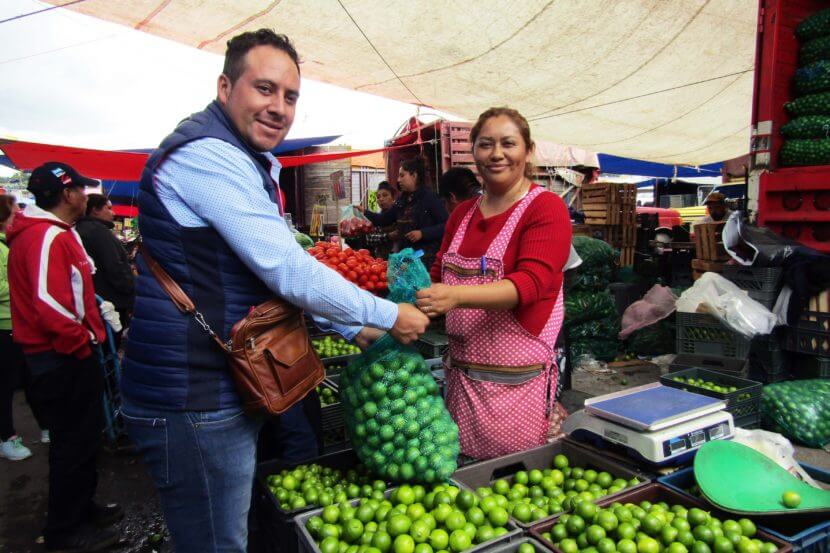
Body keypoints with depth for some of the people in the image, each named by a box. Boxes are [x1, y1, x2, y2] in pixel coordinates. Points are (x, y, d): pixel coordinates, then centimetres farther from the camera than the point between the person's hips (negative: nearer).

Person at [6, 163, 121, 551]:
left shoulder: (51, 233, 14)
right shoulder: (50, 237, -20)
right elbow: (50, 304, -29)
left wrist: (86, 334, 15)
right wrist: (83, 341, -17)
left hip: (64, 355, 10)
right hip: (65, 359, -10)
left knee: (80, 438, 21)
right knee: (75, 443, 3)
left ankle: (80, 508, 36)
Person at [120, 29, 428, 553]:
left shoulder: (244, 163, 15)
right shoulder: (208, 154, -20)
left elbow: (275, 271, 19)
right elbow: (289, 272, -25)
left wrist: (355, 328, 13)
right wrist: (390, 316, -12)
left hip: (223, 389, 10)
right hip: (194, 403, -10)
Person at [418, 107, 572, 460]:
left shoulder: (546, 209, -7)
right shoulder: (461, 214, 12)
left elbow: (530, 283, -20)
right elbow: (438, 275, 19)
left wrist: (457, 295, -34)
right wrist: (418, 292, -3)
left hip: (517, 380, -5)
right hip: (461, 373, 6)